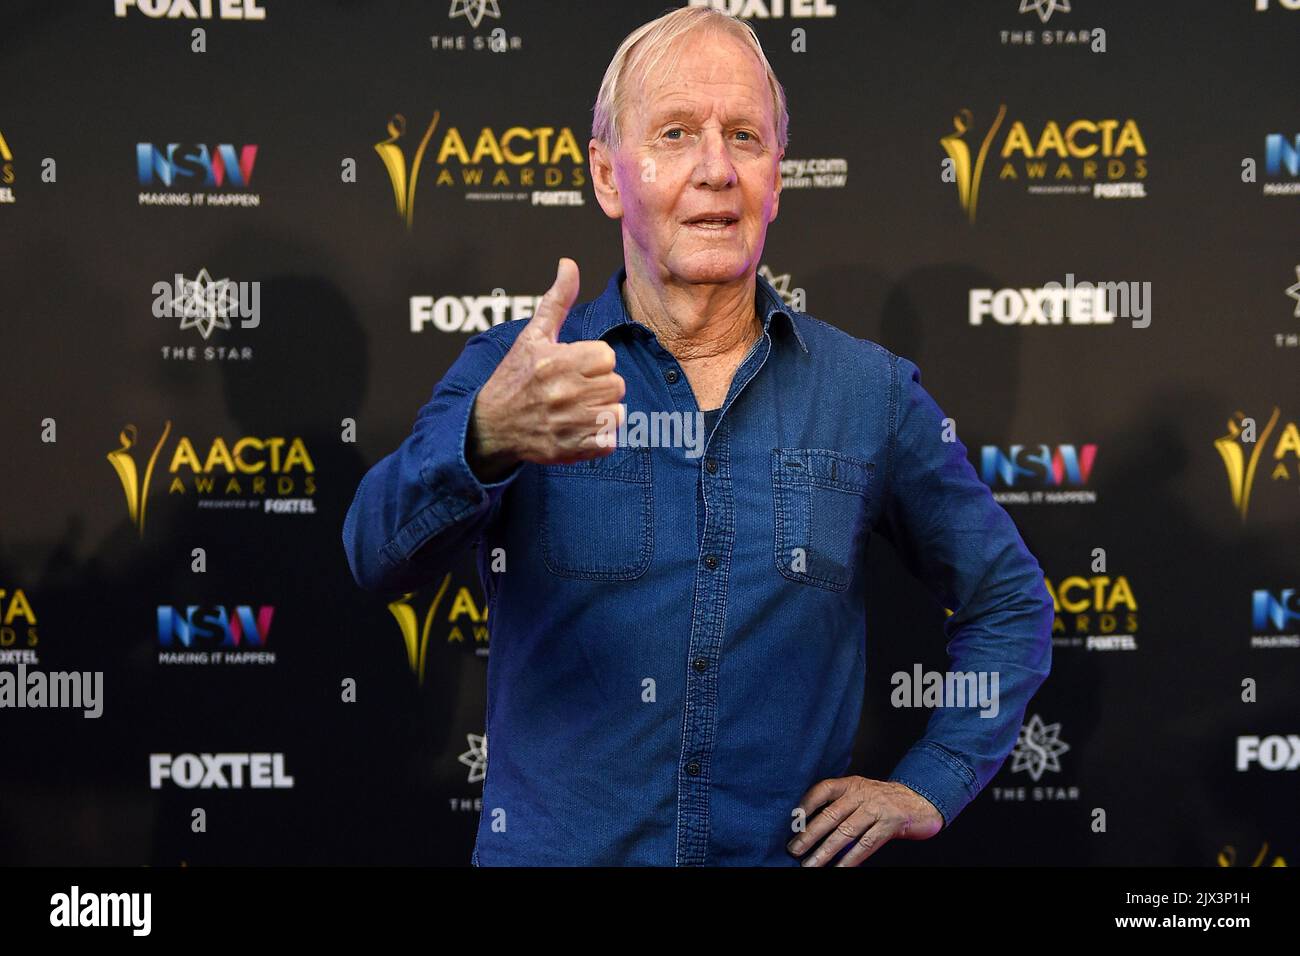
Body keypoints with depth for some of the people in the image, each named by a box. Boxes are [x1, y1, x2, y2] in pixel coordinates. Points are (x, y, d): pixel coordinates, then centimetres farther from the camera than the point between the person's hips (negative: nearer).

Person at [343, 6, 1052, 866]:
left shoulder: (871, 393, -1)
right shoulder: (508, 371, -5)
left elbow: (1011, 603, 11)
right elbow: (379, 555, -22)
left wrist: (929, 786, 0)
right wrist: (487, 438, -42)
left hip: (786, 848, 1)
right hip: (554, 845, -1)